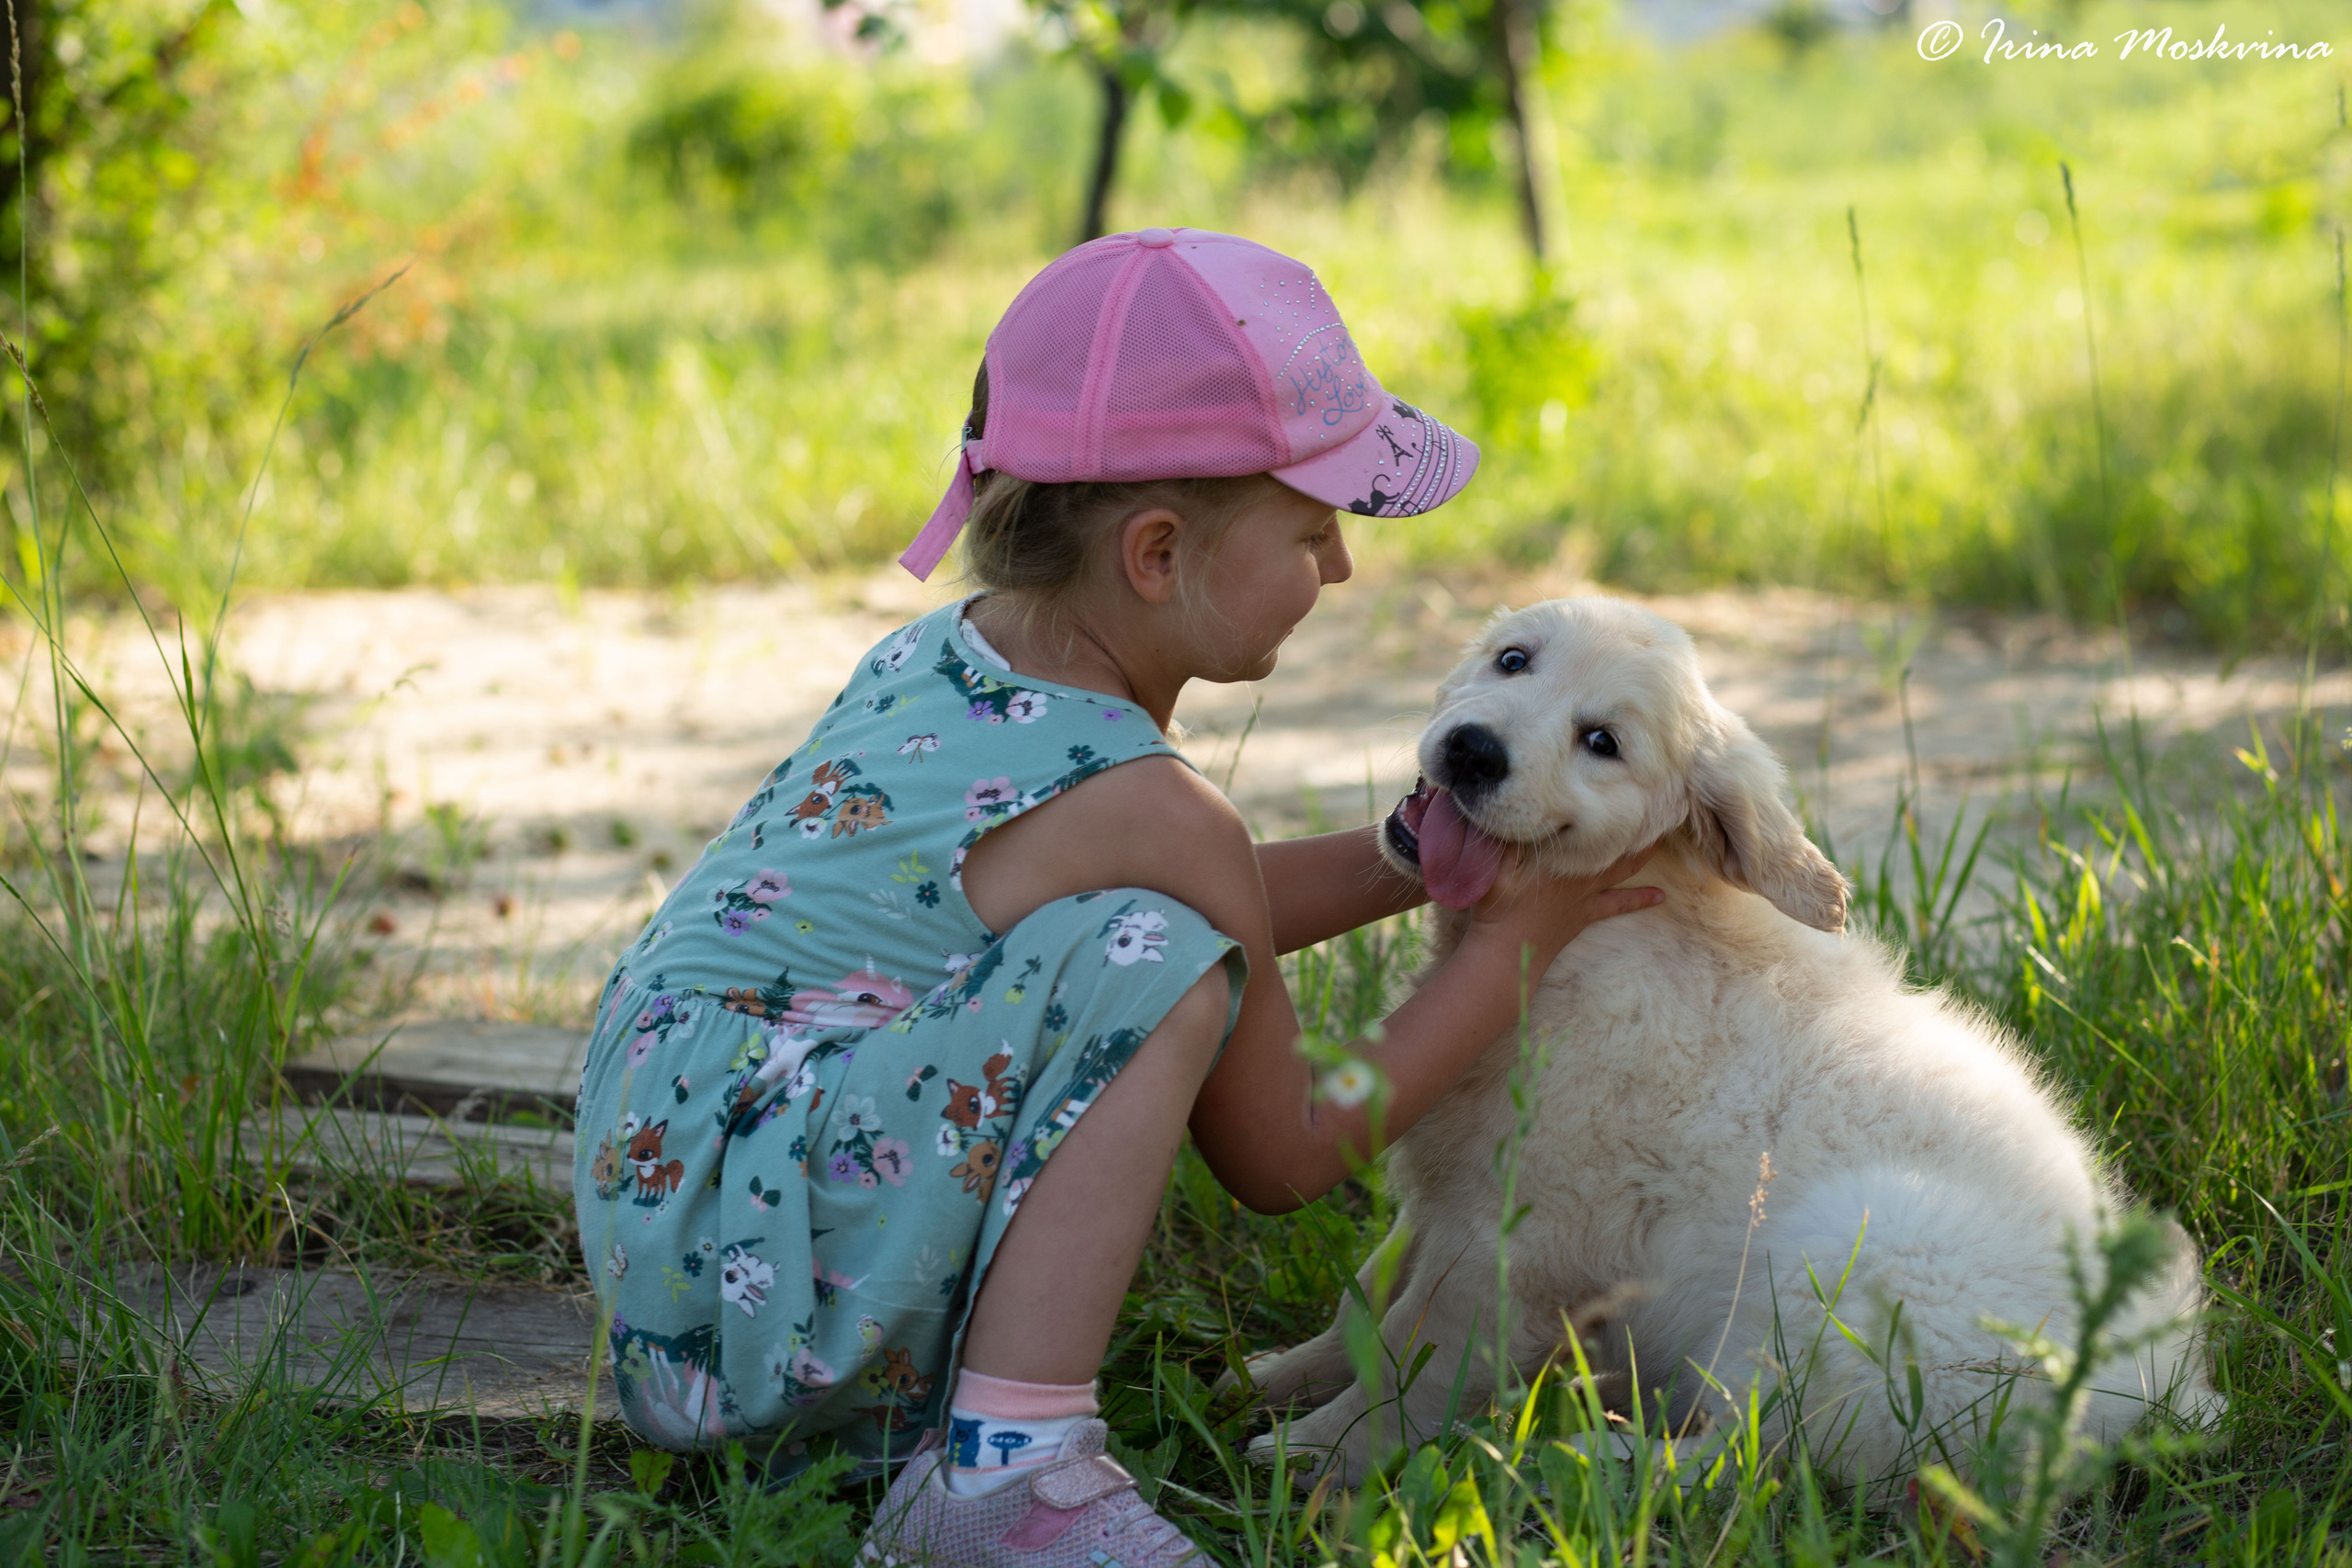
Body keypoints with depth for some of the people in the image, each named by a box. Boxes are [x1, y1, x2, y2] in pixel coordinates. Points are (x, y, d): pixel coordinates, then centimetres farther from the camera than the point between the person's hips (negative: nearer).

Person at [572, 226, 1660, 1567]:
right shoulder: (1145, 808, -18)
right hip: (736, 1266, -9)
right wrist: (1513, 948, 4)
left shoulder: (948, 650, 7)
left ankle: (896, 1413, 14)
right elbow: (1281, 1159, -3)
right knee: (1155, 965, -22)